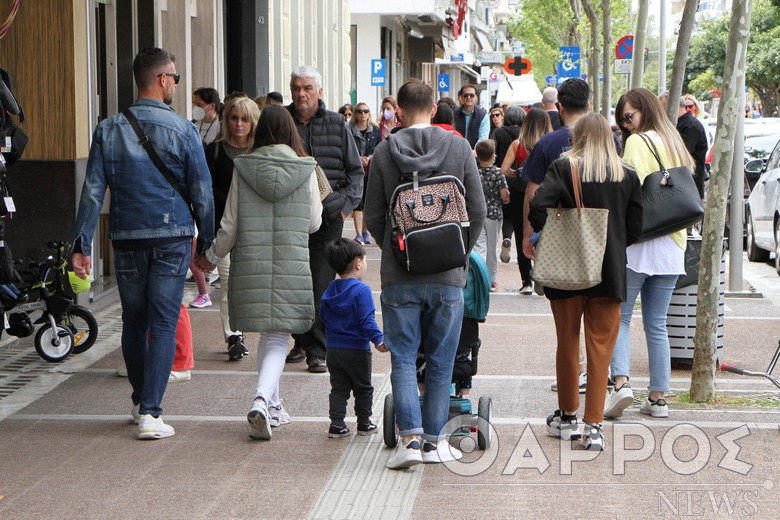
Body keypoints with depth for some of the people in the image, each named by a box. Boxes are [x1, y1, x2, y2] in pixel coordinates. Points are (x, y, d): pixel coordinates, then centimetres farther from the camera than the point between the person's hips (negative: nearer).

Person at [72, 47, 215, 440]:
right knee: (163, 324, -1)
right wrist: (208, 243, 7)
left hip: (126, 241, 3)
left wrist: (82, 244, 0)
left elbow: (93, 190, -1)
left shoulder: (109, 130, 2)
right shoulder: (182, 129, -6)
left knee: (133, 322, 16)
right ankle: (150, 412, -8)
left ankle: (140, 401, 30)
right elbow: (202, 193, -3)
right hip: (172, 238, -3)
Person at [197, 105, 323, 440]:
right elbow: (315, 223, 6)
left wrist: (212, 257, 17)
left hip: (251, 266, 1)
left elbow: (230, 224, 1)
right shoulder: (305, 170, -2)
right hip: (291, 267, -1)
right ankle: (262, 401, -20)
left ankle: (272, 406, 24)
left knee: (267, 335, 16)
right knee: (278, 337, 1)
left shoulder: (243, 168, -2)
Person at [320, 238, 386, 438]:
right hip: (357, 350, -5)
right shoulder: (361, 290, -16)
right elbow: (367, 320, -23)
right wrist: (378, 339, -24)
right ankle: (364, 424, 18)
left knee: (339, 388, 10)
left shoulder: (330, 290, 7)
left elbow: (324, 317, 16)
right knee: (363, 388, 10)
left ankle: (336, 424, 2)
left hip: (333, 350, 5)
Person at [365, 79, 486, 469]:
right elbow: (477, 211, 0)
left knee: (403, 357, 6)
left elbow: (373, 215, 0)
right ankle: (434, 440, 14)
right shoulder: (459, 148, -1)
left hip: (399, 275, -1)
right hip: (447, 275, 1)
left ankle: (410, 435, -8)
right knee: (441, 360, 10)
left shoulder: (385, 151, -3)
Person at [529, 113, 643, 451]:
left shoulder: (564, 167, -5)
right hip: (610, 272, 1)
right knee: (600, 348, 3)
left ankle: (567, 417, 23)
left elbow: (539, 205, -19)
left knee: (568, 344, 13)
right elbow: (636, 228, 2)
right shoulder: (626, 176, 2)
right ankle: (593, 426, 0)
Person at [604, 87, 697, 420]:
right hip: (671, 244, 6)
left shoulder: (637, 142, -5)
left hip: (638, 242, -6)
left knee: (619, 317, -2)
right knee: (657, 324, 9)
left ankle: (621, 382, -20)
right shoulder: (676, 146, 16)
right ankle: (658, 398, 8)